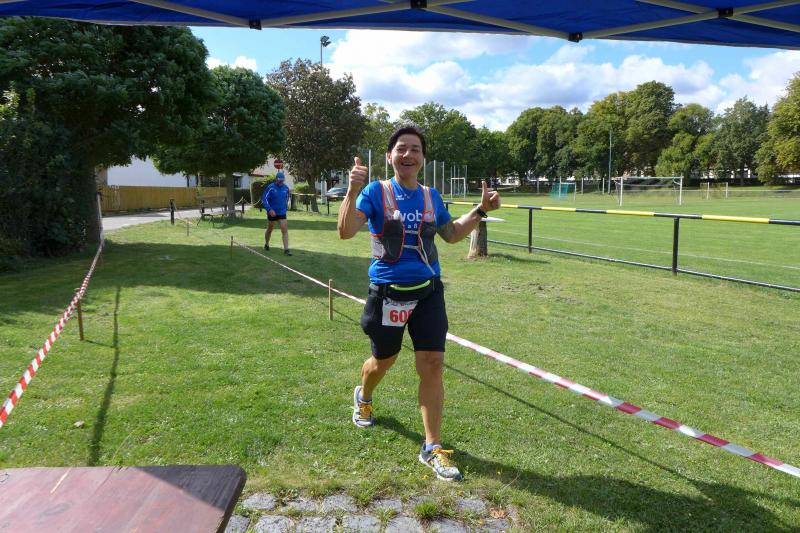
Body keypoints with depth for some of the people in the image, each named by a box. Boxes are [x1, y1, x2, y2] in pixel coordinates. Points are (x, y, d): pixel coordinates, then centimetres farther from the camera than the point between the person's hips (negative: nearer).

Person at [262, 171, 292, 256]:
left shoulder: (286, 188, 1)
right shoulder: (270, 187, -12)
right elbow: (264, 199, -14)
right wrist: (269, 209, -23)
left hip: (282, 213, 2)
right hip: (272, 213, -2)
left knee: (285, 230, -10)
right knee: (269, 230, 15)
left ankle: (286, 249, -11)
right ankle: (266, 244, 39)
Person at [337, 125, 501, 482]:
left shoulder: (431, 196, 5)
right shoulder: (376, 192, -8)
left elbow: (451, 234, 19)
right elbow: (345, 231, -20)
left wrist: (481, 210, 8)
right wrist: (353, 191, -33)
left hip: (428, 292, 3)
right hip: (388, 293, -3)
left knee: (433, 365, -3)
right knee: (383, 361, 16)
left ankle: (432, 448, 9)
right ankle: (363, 398, 53)